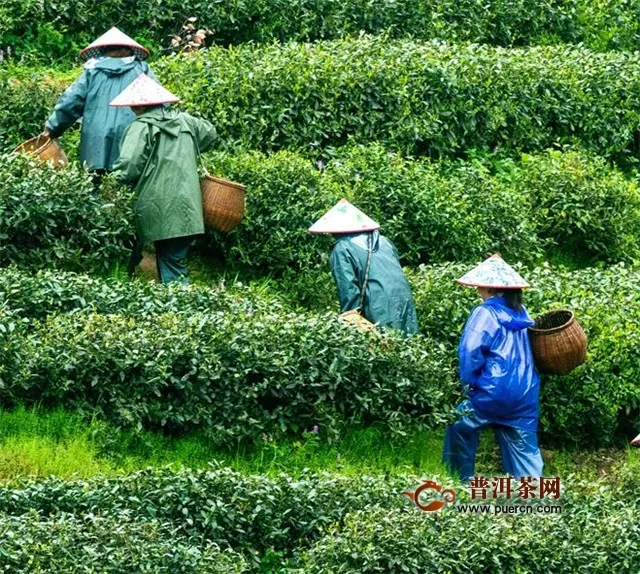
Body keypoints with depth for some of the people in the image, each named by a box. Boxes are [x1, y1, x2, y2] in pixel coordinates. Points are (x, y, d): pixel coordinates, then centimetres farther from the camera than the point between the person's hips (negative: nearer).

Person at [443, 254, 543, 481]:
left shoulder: (486, 313, -10)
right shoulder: (521, 313, 11)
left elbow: (471, 352, -17)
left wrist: (469, 383, -4)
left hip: (494, 392, -6)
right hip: (526, 395, 6)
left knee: (460, 427, 15)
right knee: (524, 448, 7)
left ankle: (463, 481, 19)